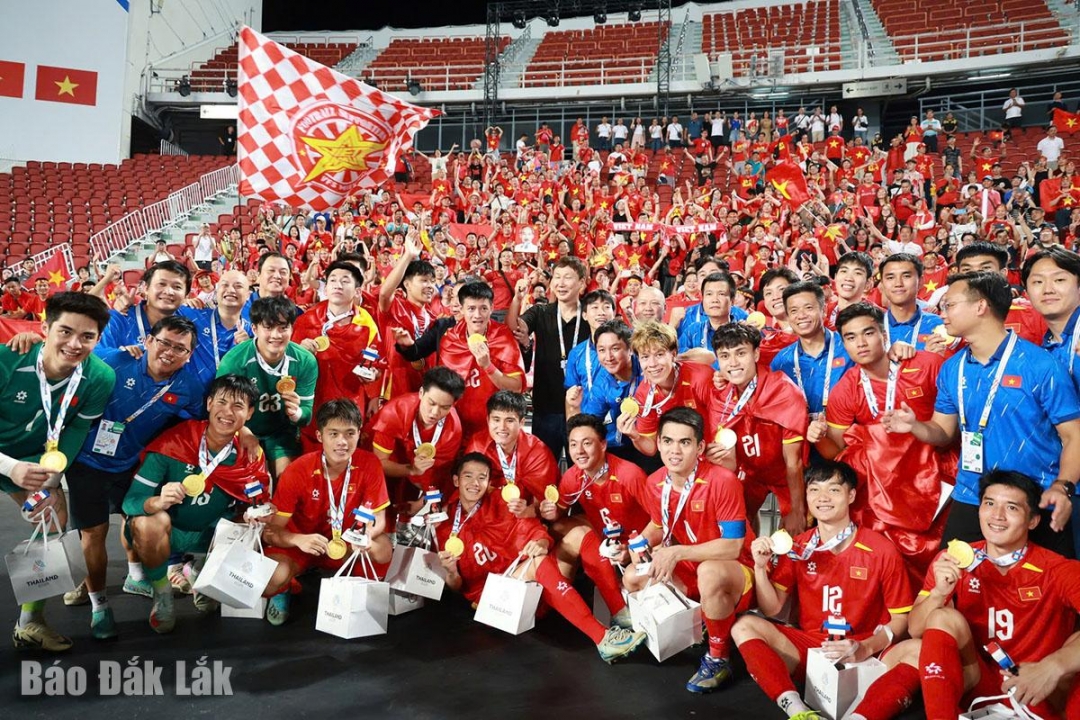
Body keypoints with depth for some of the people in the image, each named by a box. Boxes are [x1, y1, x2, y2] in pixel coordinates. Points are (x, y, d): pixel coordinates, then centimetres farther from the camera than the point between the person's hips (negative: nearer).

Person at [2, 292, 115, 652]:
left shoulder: (100, 379, -21)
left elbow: (75, 433, -9)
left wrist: (52, 482, -18)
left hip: (38, 459, 4)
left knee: (55, 517, -2)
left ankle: (30, 624, 14)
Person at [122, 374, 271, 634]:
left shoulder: (251, 457, -11)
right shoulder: (173, 444, -20)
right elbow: (131, 501, -20)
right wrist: (157, 502, -42)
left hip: (212, 537, 3)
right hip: (160, 533, -3)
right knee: (152, 521, -34)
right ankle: (162, 596, -6)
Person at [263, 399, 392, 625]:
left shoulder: (369, 464, -16)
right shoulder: (297, 471, -21)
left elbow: (379, 519, -12)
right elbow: (271, 530, -19)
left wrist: (367, 534, -36)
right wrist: (299, 540, -40)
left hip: (345, 543, 1)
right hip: (300, 544, -1)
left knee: (383, 550, -29)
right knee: (273, 577, -32)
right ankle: (283, 590, 8)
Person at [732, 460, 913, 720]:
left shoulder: (882, 551, -6)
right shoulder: (797, 548, 4)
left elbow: (901, 618, -4)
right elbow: (771, 609, 3)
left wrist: (866, 648, -22)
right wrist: (760, 566, -14)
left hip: (862, 657, -3)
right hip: (806, 647, 3)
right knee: (745, 626, -22)